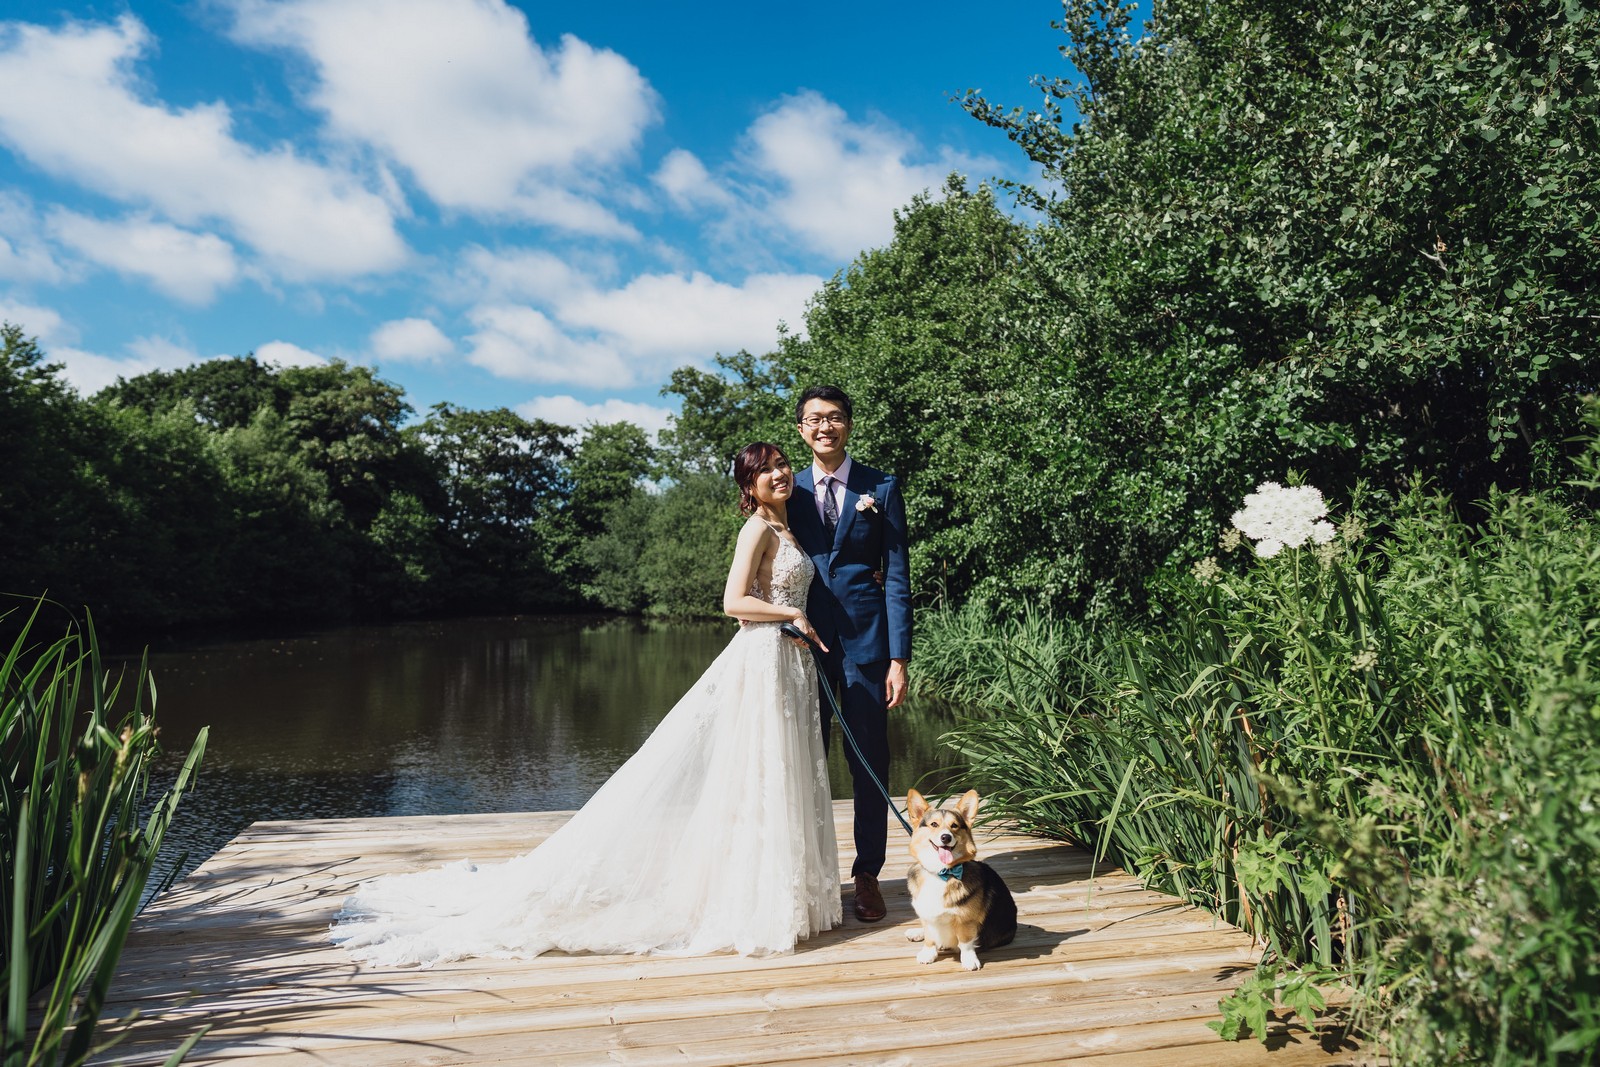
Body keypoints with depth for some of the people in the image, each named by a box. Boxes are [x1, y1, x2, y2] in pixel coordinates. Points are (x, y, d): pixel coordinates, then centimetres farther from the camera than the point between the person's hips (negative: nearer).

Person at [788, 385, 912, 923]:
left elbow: (897, 576, -1)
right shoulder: (790, 491, 8)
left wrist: (899, 658, -7)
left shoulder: (881, 488, 1)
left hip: (866, 639, -2)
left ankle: (867, 874, 19)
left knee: (870, 762, 5)